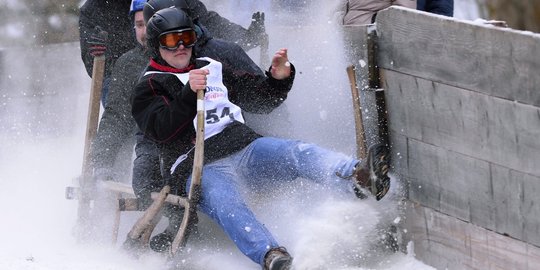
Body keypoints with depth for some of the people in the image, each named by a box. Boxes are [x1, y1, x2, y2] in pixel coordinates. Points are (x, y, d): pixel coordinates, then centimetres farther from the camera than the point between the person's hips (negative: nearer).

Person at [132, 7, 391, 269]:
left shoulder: (213, 69, 25)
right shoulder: (149, 87, 10)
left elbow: (261, 100, 28)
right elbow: (161, 130, -9)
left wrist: (278, 79, 7)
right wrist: (189, 94, -22)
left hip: (245, 149, 4)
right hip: (199, 169, -4)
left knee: (298, 153, -24)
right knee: (225, 202, -37)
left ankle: (359, 175, -49)